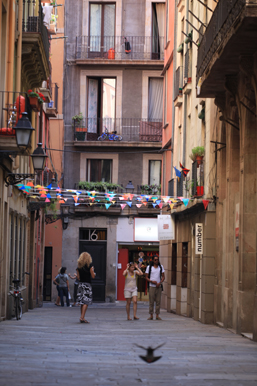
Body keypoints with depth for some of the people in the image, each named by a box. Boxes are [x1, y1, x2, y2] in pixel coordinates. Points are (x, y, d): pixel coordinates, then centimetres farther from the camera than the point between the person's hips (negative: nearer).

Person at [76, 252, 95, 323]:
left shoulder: (79, 266, 7)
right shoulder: (89, 265, -7)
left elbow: (78, 277, 6)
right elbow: (93, 276, -7)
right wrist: (93, 273, 13)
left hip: (80, 284, 5)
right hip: (87, 284, -5)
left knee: (82, 302, 11)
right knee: (86, 302, -7)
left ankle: (82, 318, 13)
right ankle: (82, 317, -16)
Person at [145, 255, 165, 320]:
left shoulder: (161, 267, 8)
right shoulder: (149, 267, 3)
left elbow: (163, 277, 8)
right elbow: (146, 277, 3)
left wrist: (160, 283, -9)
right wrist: (152, 281, -14)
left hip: (158, 286, 2)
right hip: (152, 286, -2)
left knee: (158, 301, 1)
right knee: (151, 301, -2)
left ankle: (157, 315, 5)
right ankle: (151, 315, 4)